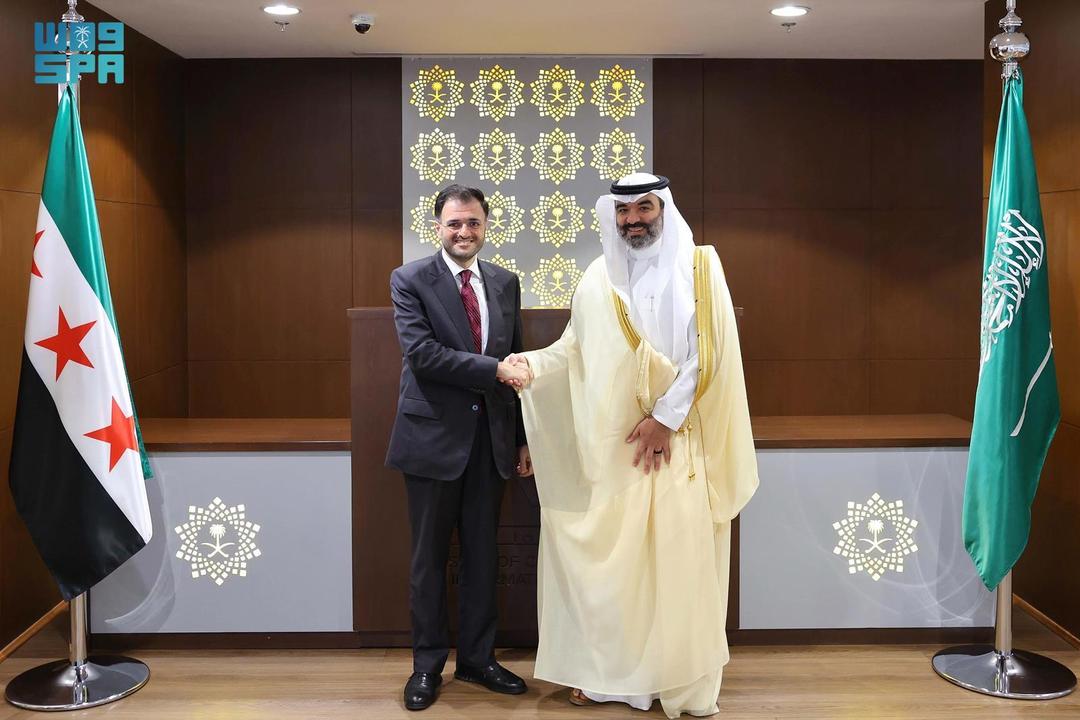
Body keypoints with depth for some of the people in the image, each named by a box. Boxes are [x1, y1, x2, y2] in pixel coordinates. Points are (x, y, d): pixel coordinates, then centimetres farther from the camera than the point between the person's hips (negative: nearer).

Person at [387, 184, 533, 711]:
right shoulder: (410, 280, -5)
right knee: (430, 557, 8)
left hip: (491, 437, 4)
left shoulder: (505, 283, 9)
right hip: (434, 436, -4)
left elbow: (515, 361, 11)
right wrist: (493, 369, -21)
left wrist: (522, 437, 8)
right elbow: (421, 352, -18)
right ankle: (428, 664, 23)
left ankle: (477, 657, 27)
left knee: (482, 554, 12)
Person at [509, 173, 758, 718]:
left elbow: (706, 351, -6)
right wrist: (534, 363, -6)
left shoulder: (698, 267, 0)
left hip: (675, 437, -3)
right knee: (604, 556, 3)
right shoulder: (598, 280, 11)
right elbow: (574, 348, 12)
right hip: (606, 439, 3)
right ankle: (605, 670, 17)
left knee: (676, 554, -2)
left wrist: (665, 416, -12)